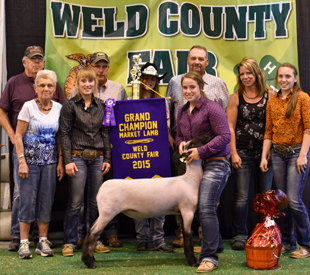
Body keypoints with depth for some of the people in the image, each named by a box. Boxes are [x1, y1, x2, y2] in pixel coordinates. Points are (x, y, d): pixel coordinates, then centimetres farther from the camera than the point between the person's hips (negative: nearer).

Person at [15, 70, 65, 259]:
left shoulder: (58, 108, 5)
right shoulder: (28, 107, -5)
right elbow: (19, 136, -6)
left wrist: (61, 162, 4)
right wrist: (22, 161, -13)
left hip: (50, 162, 3)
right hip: (30, 160, -3)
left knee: (47, 201, 5)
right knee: (28, 199, -4)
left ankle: (43, 242, 14)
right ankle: (24, 242, 4)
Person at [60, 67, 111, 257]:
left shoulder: (101, 106, 10)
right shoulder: (70, 106, -1)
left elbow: (105, 133, 12)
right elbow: (65, 134, -4)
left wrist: (107, 158, 7)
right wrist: (68, 160, -10)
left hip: (98, 158, 4)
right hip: (78, 157, -4)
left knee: (97, 202, 7)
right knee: (76, 202, -3)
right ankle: (70, 242, 8)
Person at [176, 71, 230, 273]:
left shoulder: (212, 108, -9)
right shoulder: (183, 111, 15)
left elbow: (224, 136, -14)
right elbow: (179, 135, 26)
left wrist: (201, 151, -18)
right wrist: (181, 144, 2)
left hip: (215, 163, -8)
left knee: (206, 208, -15)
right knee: (205, 209, 13)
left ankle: (209, 258, -10)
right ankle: (214, 244, 29)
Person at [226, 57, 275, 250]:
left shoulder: (270, 95, 4)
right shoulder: (236, 98, 3)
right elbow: (230, 127, 2)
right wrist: (233, 153, -5)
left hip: (265, 152, 1)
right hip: (243, 153, -1)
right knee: (242, 197, 0)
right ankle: (240, 236, 12)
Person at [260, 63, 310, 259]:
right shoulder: (272, 102, 12)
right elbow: (268, 132, 13)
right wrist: (264, 157, 7)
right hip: (278, 153, 5)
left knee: (294, 200, -11)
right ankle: (287, 243, 17)